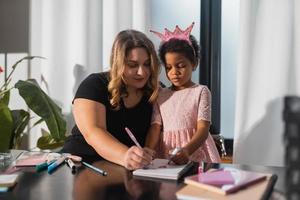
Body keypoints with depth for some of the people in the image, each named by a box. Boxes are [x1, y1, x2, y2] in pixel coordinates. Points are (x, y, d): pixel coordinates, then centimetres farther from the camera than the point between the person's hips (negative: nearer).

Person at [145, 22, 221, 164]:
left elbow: (203, 129, -7)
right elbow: (155, 127, 5)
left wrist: (186, 151, -24)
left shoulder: (201, 91, 2)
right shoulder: (161, 95, 12)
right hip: (165, 155, 2)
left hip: (194, 153, -2)